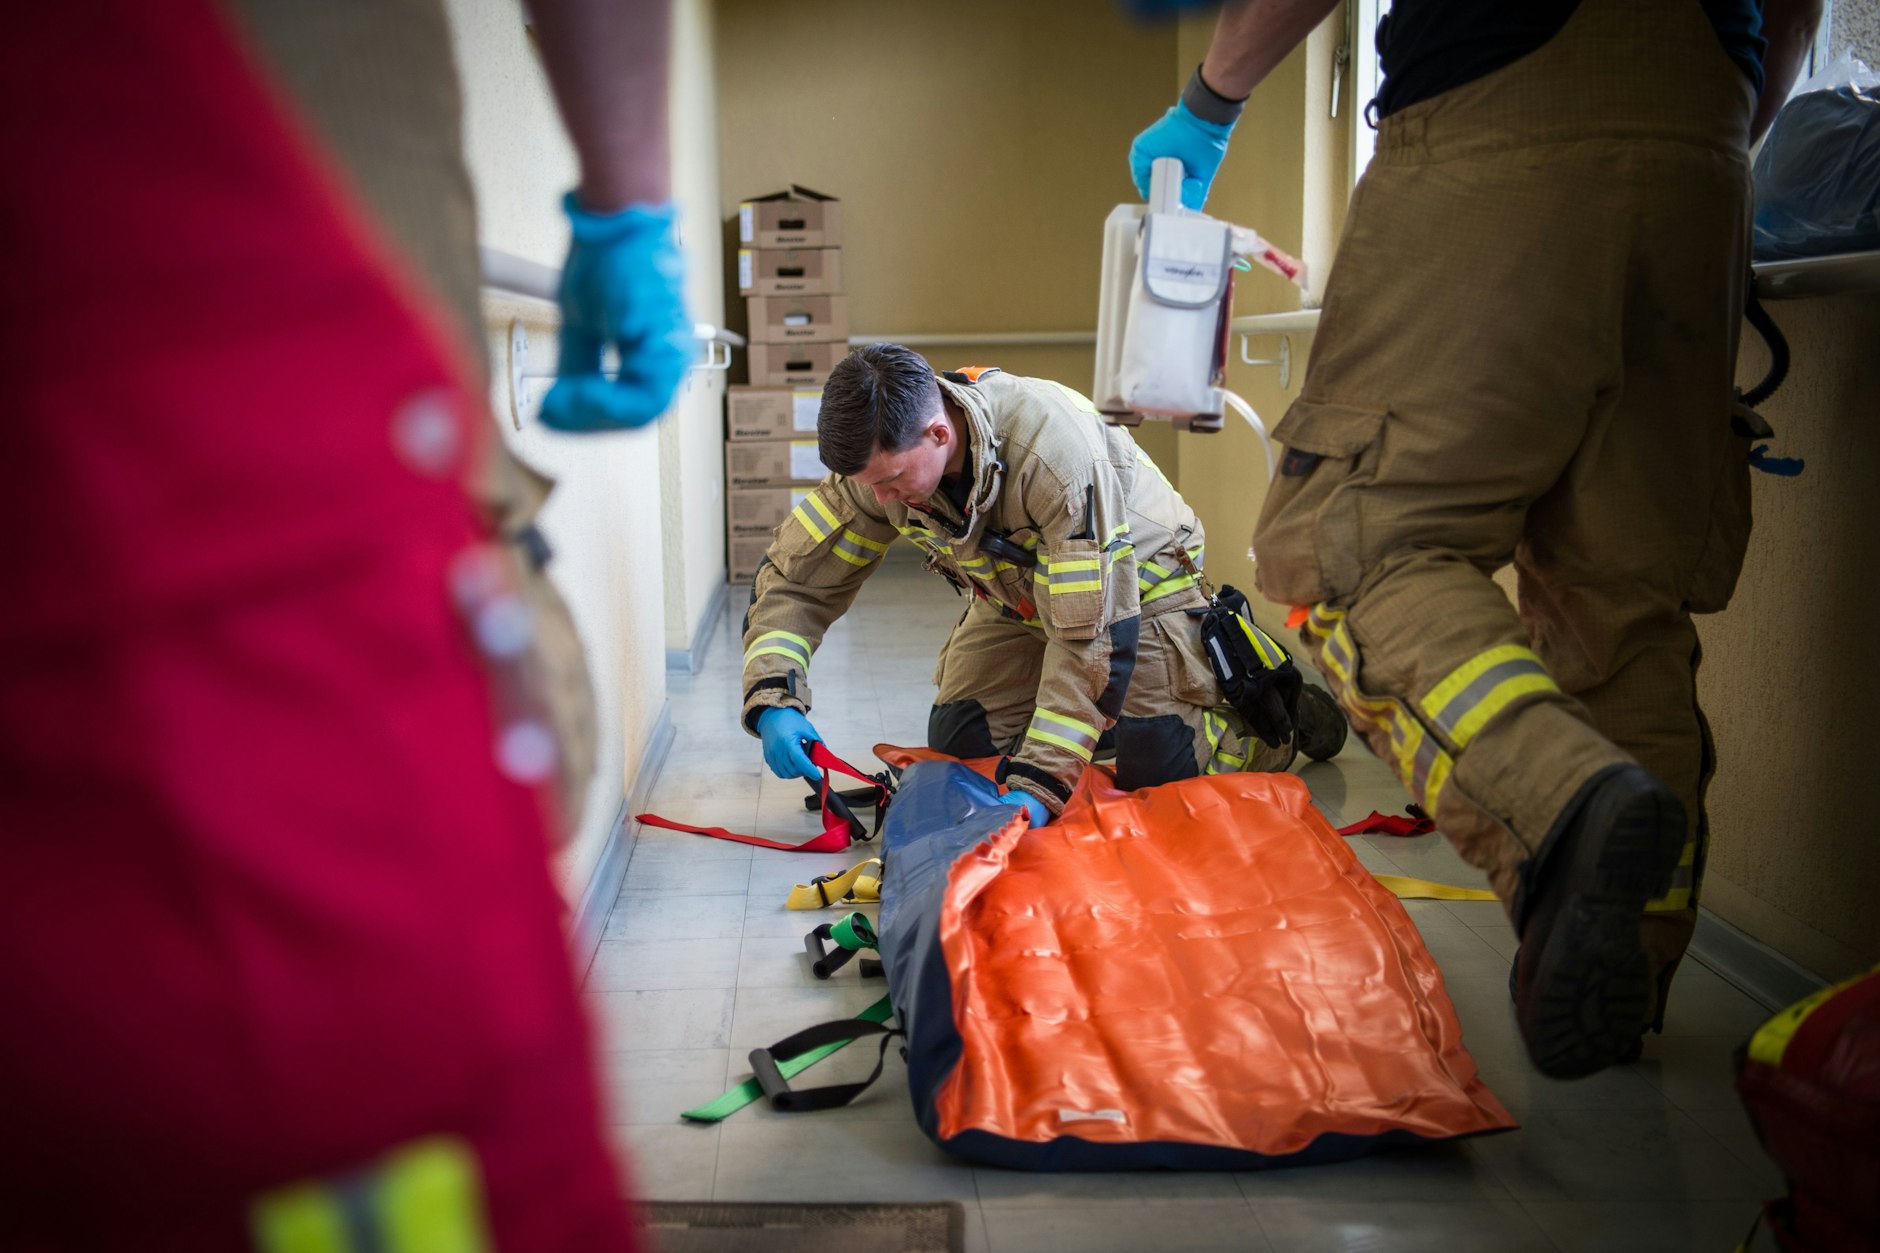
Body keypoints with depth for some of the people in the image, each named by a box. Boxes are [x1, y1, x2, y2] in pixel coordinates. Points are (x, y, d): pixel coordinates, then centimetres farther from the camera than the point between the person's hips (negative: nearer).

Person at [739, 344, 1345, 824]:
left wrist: (1039, 782, -44)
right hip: (1019, 593, 6)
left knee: (1157, 769, -18)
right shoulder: (877, 458, -24)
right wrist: (772, 700, -34)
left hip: (1131, 581, -5)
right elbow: (795, 577, -16)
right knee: (957, 748, -6)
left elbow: (1091, 631, -40)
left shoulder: (1056, 449, -42)